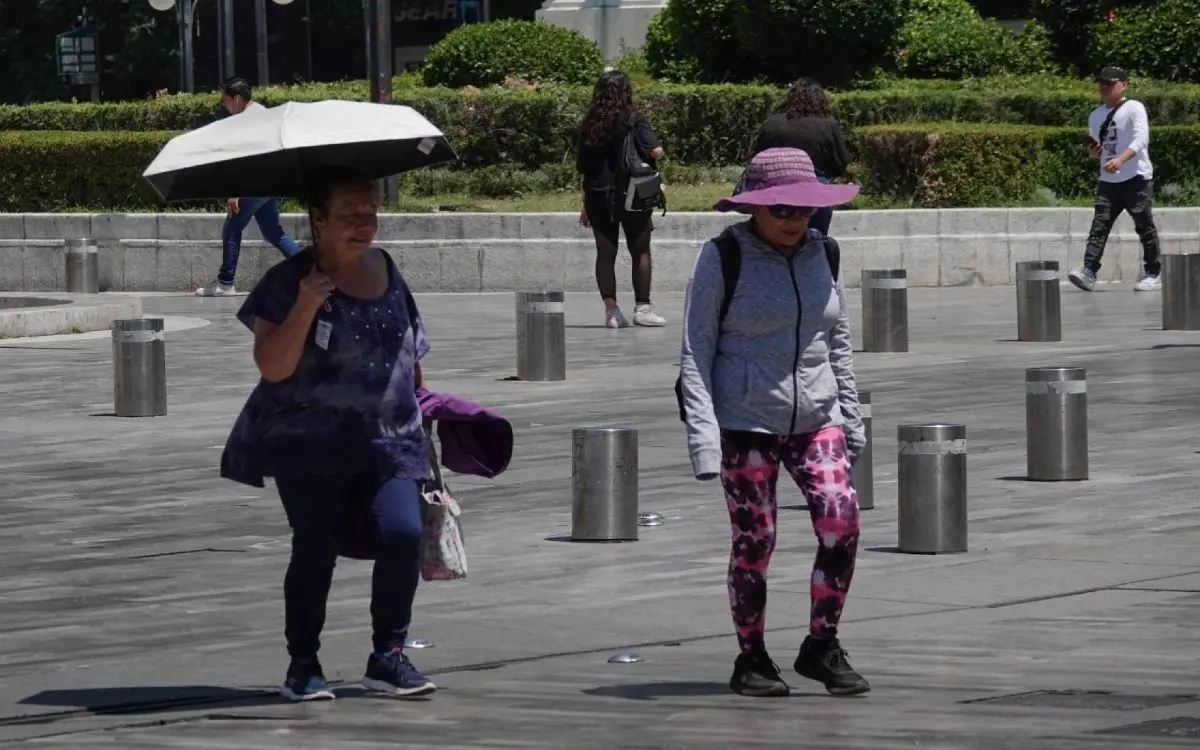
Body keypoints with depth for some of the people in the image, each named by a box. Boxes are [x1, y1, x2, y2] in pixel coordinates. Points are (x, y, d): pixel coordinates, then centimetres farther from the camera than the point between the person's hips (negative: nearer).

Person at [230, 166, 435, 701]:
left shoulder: (387, 272, 11)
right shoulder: (289, 282, -5)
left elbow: (410, 351, 24)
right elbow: (272, 366, -12)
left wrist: (418, 401, 22)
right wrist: (305, 308, -22)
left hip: (389, 440, 4)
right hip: (311, 445, -4)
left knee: (403, 532, -15)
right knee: (316, 547, -8)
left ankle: (389, 656, -4)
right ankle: (302, 666, 6)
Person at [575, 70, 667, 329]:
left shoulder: (589, 124, 5)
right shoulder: (633, 119, -7)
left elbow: (582, 166, 7)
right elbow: (656, 151, -16)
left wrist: (586, 205, 14)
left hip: (598, 197, 3)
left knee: (605, 254, 5)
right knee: (641, 252, 7)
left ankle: (611, 310, 0)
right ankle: (642, 307, 3)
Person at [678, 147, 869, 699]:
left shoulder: (819, 254, 8)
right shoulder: (724, 259, -7)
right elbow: (695, 350, -7)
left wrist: (851, 419, 16)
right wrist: (702, 436, -14)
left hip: (814, 419, 4)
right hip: (745, 421, -4)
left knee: (841, 523, -12)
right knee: (754, 540, -2)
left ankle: (822, 647, 2)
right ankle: (751, 659, 14)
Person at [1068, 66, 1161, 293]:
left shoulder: (1134, 108, -6)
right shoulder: (1096, 115, 15)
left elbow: (1141, 139, -19)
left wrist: (1120, 159, -32)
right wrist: (1093, 151, 2)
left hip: (1137, 179, -6)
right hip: (1108, 181, 6)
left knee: (1145, 227, 1)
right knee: (1099, 225, -6)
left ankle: (1152, 274, 8)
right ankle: (1088, 272, -15)